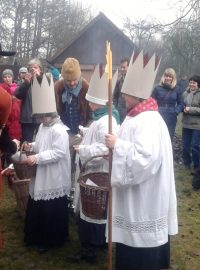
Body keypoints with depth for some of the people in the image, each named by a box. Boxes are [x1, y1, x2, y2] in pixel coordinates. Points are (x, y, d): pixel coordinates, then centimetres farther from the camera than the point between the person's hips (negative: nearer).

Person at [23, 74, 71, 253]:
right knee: (38, 208, 18)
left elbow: (58, 152, -26)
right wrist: (33, 146, 0)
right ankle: (38, 237, 34)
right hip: (41, 176, 9)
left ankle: (51, 240, 20)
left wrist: (37, 158, -27)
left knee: (52, 211, 4)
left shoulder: (59, 130, -20)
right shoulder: (43, 126, 9)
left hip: (54, 179, -9)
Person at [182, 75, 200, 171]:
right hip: (186, 124, 6)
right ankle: (186, 163, 31)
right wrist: (183, 109, -2)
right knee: (185, 146, 13)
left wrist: (191, 109, -20)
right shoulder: (186, 93, 6)